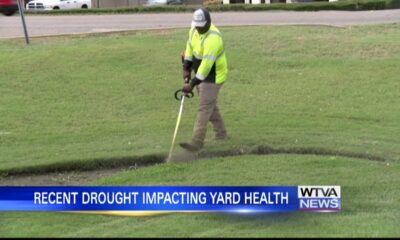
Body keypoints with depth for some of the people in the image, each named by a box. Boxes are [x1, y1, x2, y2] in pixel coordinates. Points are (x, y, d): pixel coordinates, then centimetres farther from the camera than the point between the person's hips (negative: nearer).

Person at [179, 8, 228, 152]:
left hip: (213, 77, -9)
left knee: (204, 109, -9)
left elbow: (206, 64, -33)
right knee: (211, 106, 19)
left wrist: (192, 84, -32)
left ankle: (197, 142, -7)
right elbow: (190, 47, 10)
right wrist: (186, 68, 4)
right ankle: (221, 135, 32)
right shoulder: (195, 29, -4)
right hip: (201, 73, 9)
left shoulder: (213, 39, -31)